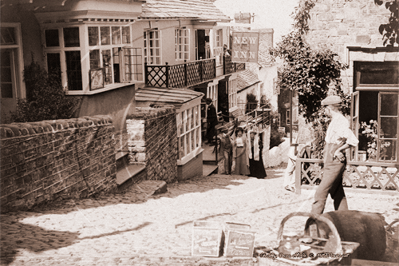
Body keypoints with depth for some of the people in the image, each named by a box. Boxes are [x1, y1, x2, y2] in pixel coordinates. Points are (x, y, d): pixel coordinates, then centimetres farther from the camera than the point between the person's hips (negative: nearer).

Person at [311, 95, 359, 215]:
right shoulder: (335, 121, 14)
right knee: (338, 195, 14)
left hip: (335, 163, -10)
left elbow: (353, 141, -25)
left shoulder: (340, 122, -16)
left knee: (320, 193, -10)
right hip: (331, 163, 10)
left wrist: (339, 150, -16)